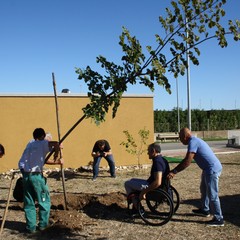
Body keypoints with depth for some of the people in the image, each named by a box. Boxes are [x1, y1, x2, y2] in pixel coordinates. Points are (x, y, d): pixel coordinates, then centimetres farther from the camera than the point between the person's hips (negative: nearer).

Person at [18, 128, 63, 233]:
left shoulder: (30, 144, 19)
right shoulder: (43, 143, 0)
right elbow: (56, 144, -22)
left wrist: (57, 162, 28)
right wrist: (56, 154, -3)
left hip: (25, 175, 6)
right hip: (36, 175, -6)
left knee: (29, 202, 14)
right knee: (44, 200, 12)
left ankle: (31, 226, 16)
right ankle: (42, 224, 18)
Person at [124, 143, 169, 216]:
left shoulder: (157, 162, -27)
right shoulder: (162, 160, 4)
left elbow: (158, 182, -35)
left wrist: (143, 192, -28)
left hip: (153, 188, -10)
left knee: (127, 183, 3)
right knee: (132, 181, 25)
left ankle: (137, 208, 7)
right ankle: (135, 207, 24)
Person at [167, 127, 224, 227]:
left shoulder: (193, 142, -17)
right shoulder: (195, 140, 15)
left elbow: (187, 161, -24)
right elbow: (187, 160, 18)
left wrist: (174, 172, -21)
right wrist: (175, 170, 15)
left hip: (212, 169, -11)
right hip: (209, 169, 11)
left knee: (212, 195, -4)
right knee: (204, 189, 24)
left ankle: (219, 219, 5)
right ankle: (205, 210, 40)